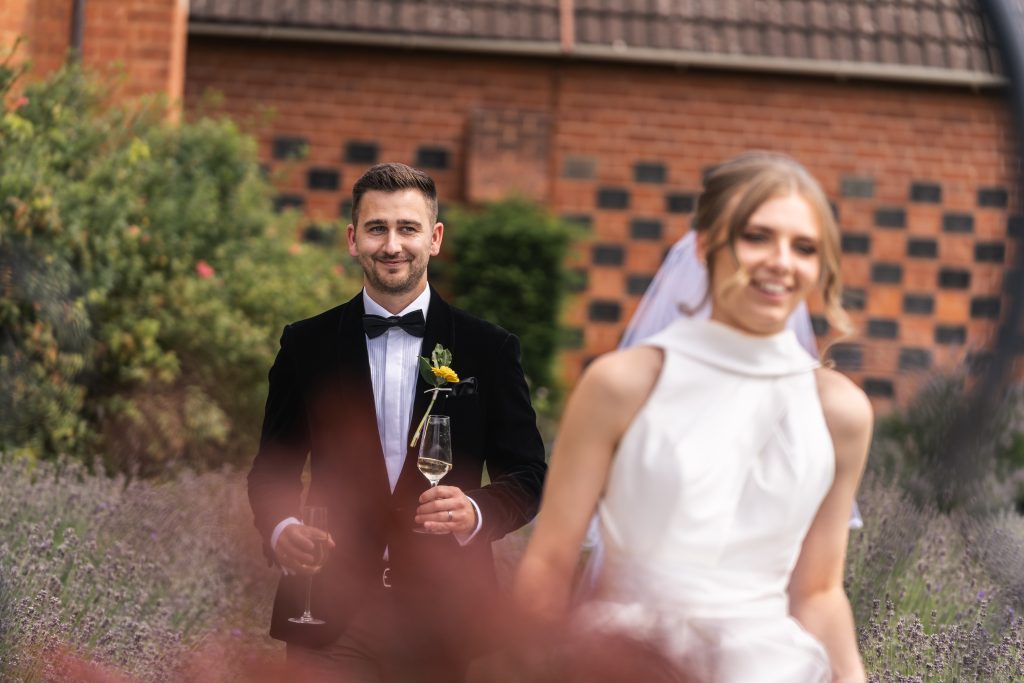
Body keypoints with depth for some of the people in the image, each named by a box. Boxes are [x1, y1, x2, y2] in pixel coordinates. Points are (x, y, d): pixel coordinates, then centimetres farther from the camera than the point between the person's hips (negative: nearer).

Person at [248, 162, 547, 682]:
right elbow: (273, 466, 9)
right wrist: (280, 530, -13)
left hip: (444, 615, 0)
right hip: (331, 610, 0)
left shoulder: (488, 349, 3)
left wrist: (477, 514, -18)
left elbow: (527, 474, 3)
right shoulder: (306, 345, 6)